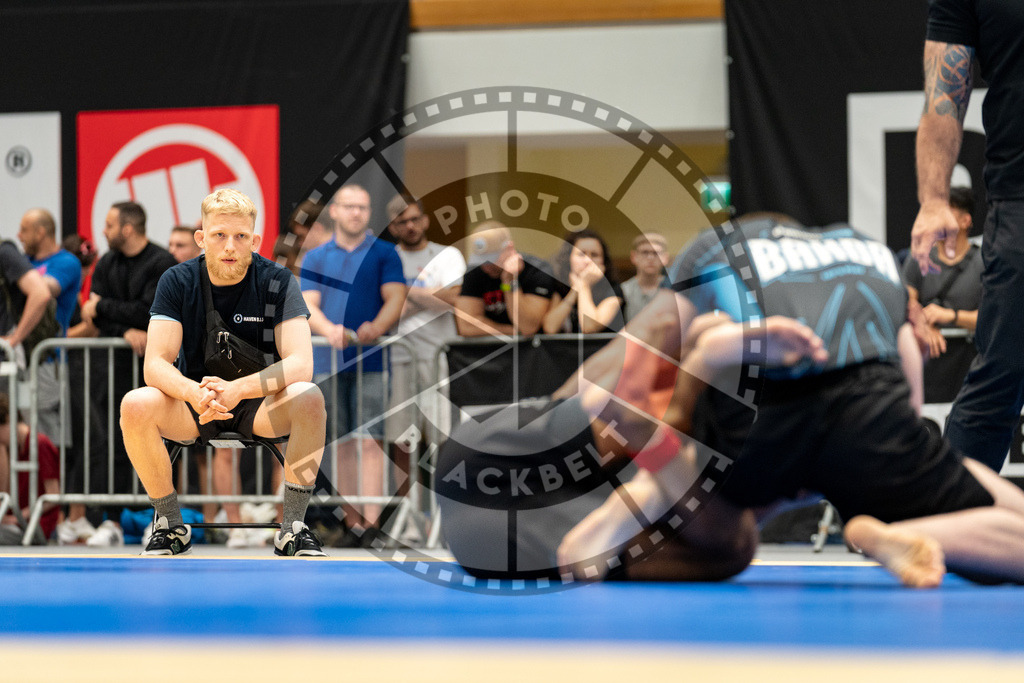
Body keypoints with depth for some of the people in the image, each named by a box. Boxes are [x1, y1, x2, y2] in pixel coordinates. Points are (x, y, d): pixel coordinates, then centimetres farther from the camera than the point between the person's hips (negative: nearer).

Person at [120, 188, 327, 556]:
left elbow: (300, 363, -20)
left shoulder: (276, 281, -10)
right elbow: (155, 364, -15)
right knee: (135, 405, -29)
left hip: (259, 402, -1)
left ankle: (294, 526, -19)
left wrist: (237, 389, -37)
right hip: (192, 405, 1)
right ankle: (170, 525, -11)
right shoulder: (177, 282, -8)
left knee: (309, 399, -33)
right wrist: (195, 393, -38)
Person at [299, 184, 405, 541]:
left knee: (370, 440, -11)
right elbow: (307, 305, 4)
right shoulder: (315, 258, 14)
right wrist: (329, 329, -18)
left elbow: (395, 299, -2)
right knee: (342, 443, 6)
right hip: (329, 361, 3)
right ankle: (350, 521, 10)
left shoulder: (384, 254, 8)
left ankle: (371, 521, -16)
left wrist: (377, 328, -23)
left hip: (372, 361, -3)